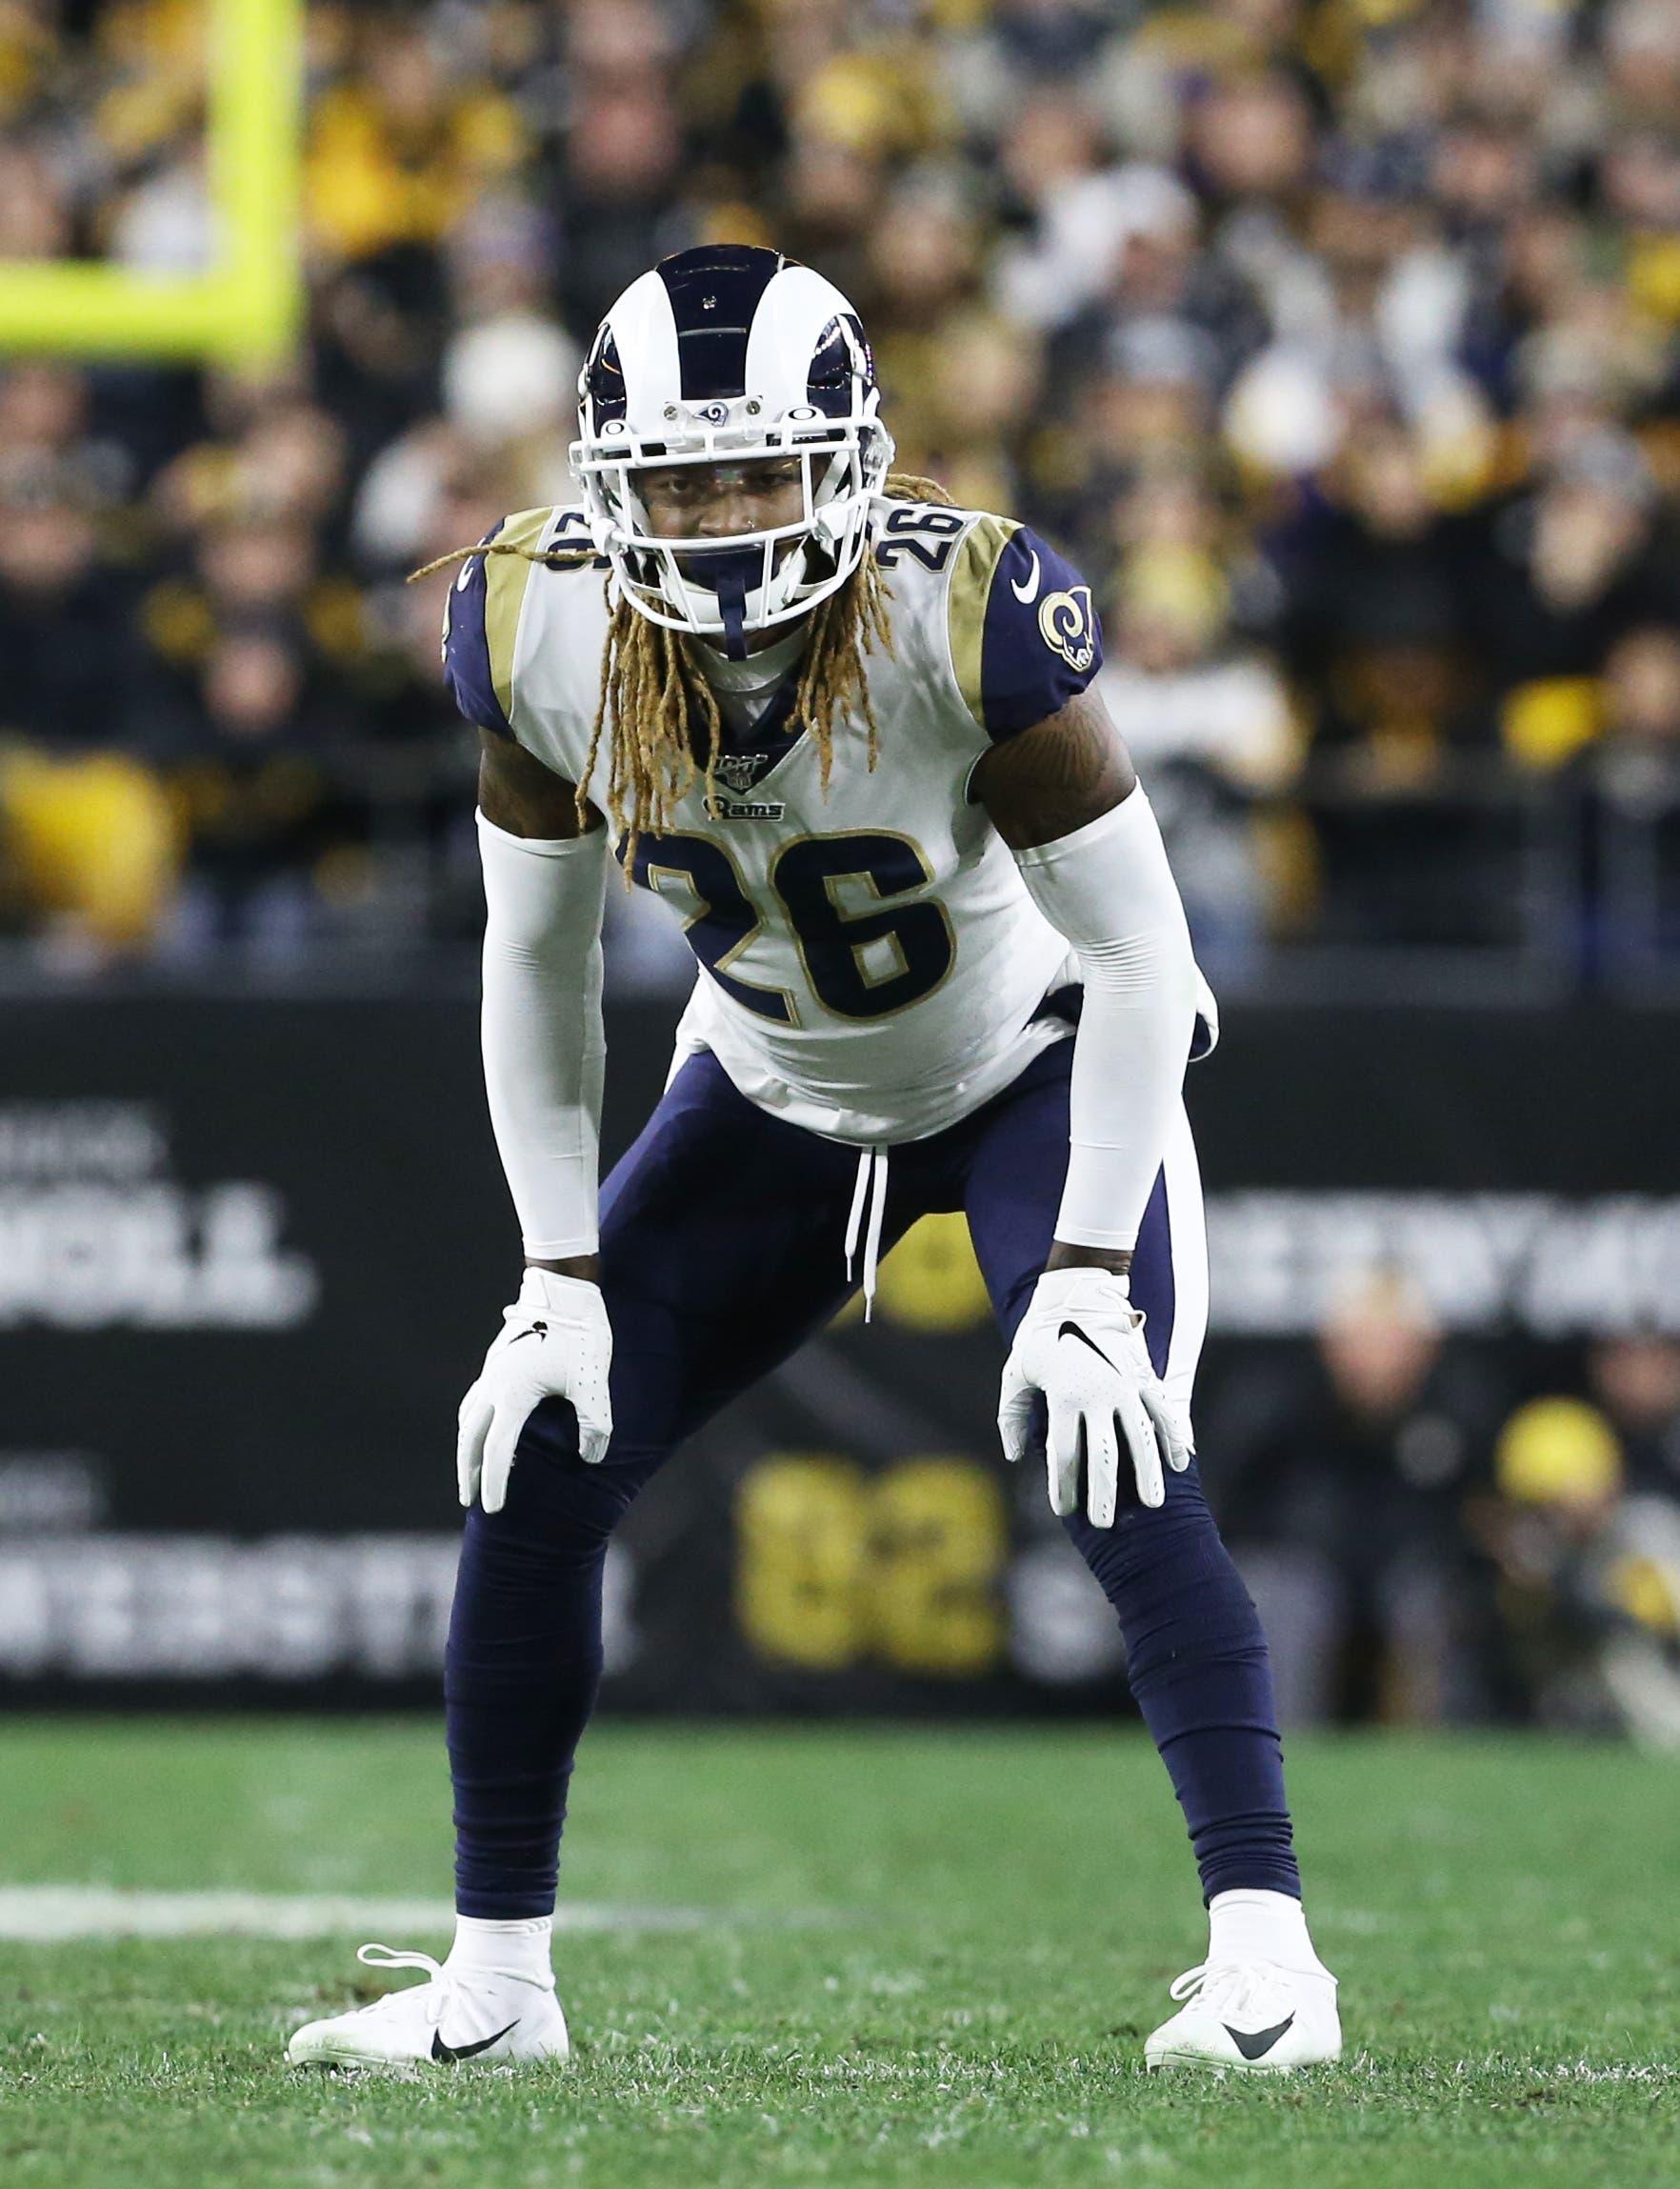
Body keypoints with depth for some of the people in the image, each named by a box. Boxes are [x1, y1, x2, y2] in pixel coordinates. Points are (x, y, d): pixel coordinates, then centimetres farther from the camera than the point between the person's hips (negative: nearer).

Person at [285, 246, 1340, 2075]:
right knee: (532, 1468, -4)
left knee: (1112, 1473, -25)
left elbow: (1135, 952, -24)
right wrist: (561, 1278, -8)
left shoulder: (966, 617, -34)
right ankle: (494, 1976, 9)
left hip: (1032, 1067, -4)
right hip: (774, 1090, 4)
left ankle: (1264, 1949, -18)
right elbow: (536, 959, -6)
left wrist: (1089, 1278, -26)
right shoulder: (540, 636, -22)